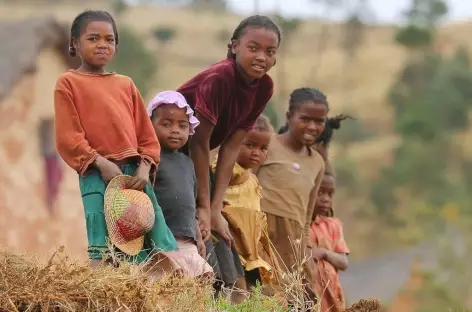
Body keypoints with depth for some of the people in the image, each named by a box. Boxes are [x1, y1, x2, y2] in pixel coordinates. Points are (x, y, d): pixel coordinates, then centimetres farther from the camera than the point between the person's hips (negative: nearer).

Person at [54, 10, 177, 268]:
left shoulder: (125, 84, 18)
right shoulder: (68, 83, 4)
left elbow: (145, 133, 16)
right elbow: (68, 137, -4)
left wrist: (144, 167, -2)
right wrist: (101, 164, -14)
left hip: (135, 172, 5)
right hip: (97, 176, -5)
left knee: (161, 247, 0)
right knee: (102, 248, -12)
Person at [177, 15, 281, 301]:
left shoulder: (264, 87, -6)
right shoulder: (218, 78, -27)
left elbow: (231, 147, -6)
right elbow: (199, 143, -23)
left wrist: (216, 208, -11)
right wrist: (205, 207, -21)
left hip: (195, 159, 7)